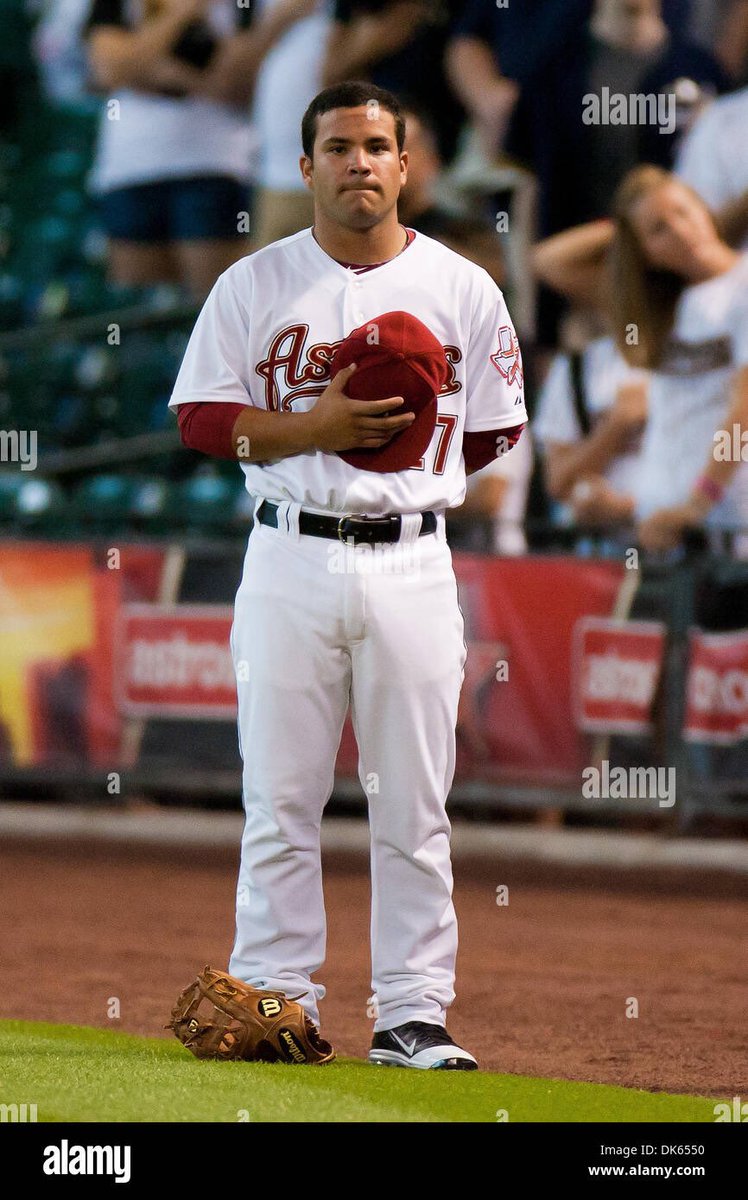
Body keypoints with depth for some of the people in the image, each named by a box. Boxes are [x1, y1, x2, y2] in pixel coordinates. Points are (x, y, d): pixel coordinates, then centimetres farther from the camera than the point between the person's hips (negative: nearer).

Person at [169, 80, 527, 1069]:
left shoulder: (462, 290, 7)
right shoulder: (254, 285, 4)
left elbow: (492, 433, 11)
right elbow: (202, 418, 1)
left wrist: (401, 461, -3)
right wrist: (312, 431, -13)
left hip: (412, 566, 1)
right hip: (289, 563, -1)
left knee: (415, 806, 2)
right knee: (279, 801, 0)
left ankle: (412, 1014, 6)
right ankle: (279, 1002, 7)